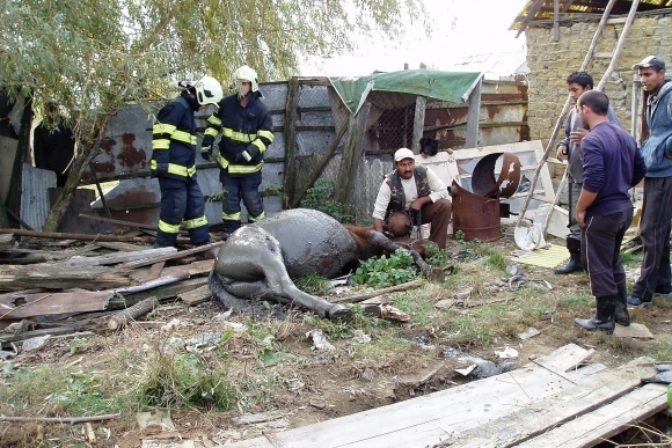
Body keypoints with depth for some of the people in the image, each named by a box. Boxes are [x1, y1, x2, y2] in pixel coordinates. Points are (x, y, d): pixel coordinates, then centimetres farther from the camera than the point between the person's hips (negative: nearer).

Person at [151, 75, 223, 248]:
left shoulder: (187, 108, 18)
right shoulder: (177, 106, -14)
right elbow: (161, 134, -20)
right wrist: (161, 162, -24)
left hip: (186, 169, 10)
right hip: (172, 169, -10)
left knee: (196, 203, 13)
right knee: (175, 207, -5)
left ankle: (203, 242, 21)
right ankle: (163, 247, 7)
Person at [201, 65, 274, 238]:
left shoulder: (260, 109, -11)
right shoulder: (227, 103, -1)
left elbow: (266, 137, -13)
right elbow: (213, 123, 11)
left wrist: (250, 152, -25)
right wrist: (207, 144, 2)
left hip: (249, 165, -3)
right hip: (228, 162, 3)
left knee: (251, 198, 5)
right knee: (230, 198, 8)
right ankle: (230, 231, 19)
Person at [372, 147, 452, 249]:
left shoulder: (424, 173, -18)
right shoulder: (389, 183, -23)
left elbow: (443, 192, -13)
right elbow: (378, 212, -26)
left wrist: (421, 201, -24)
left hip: (422, 210, 3)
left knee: (445, 204, -24)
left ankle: (436, 246, -14)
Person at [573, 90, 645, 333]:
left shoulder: (592, 140, -20)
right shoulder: (626, 136, 8)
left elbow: (593, 183, -26)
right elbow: (639, 171, 15)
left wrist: (580, 209, -14)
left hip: (602, 212, -9)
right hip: (624, 207, 9)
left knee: (600, 267, 3)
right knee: (614, 261, 22)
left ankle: (604, 318, 13)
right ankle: (620, 310, 30)